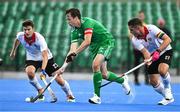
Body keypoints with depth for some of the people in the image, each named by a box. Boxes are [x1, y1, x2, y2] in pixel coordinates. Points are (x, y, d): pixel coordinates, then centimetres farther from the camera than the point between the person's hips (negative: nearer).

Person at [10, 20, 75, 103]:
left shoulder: (39, 38, -35)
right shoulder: (20, 36, -20)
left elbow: (45, 56, -42)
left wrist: (43, 70, -54)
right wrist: (13, 51, 21)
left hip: (47, 58, -3)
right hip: (32, 58, 3)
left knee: (59, 79, -12)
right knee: (29, 72, -31)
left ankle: (69, 95, 16)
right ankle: (40, 90, -5)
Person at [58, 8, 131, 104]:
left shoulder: (87, 22, -27)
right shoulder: (74, 31, -5)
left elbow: (87, 42, -38)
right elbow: (73, 49, -10)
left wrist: (74, 53, -43)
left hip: (106, 42, -8)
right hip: (95, 46, 8)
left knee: (95, 65, -27)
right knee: (103, 74, 10)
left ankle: (97, 96, -22)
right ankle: (122, 80, 40)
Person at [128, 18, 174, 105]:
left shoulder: (151, 29, -27)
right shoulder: (134, 40, -15)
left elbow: (167, 39, -32)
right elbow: (145, 52, -23)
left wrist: (158, 51, -44)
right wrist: (147, 60, -46)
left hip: (165, 51, -5)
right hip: (153, 56, 5)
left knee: (162, 70, -32)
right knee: (153, 82, -4)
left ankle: (167, 88, -2)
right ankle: (168, 98, 20)